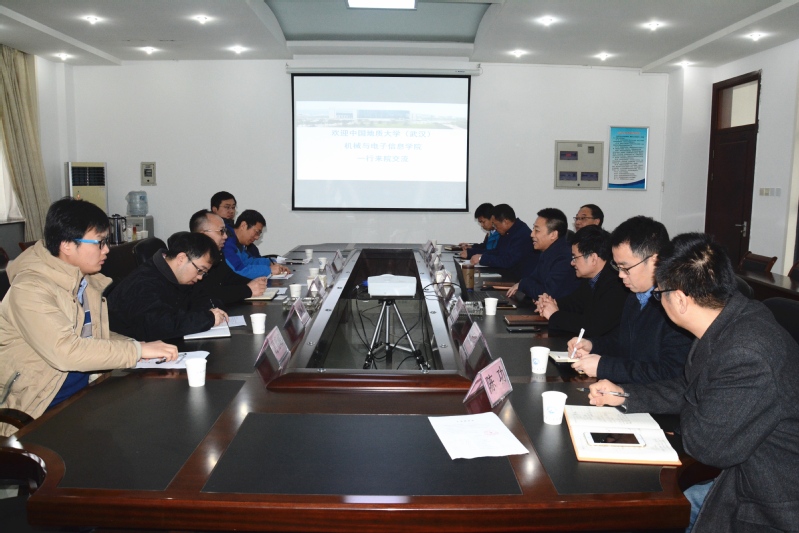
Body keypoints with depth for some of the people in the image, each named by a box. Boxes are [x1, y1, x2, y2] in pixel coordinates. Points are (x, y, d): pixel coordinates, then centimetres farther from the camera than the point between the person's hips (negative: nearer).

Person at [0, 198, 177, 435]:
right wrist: (138, 350, -24)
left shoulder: (86, 280, 8)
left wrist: (142, 348, -2)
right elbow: (65, 351, -29)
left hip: (86, 387, 8)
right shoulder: (29, 289, -18)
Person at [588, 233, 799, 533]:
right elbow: (691, 389, 13)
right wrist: (626, 397, 8)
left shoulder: (748, 355, -32)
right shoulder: (727, 322, -3)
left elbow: (706, 446, -22)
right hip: (744, 476, 8)